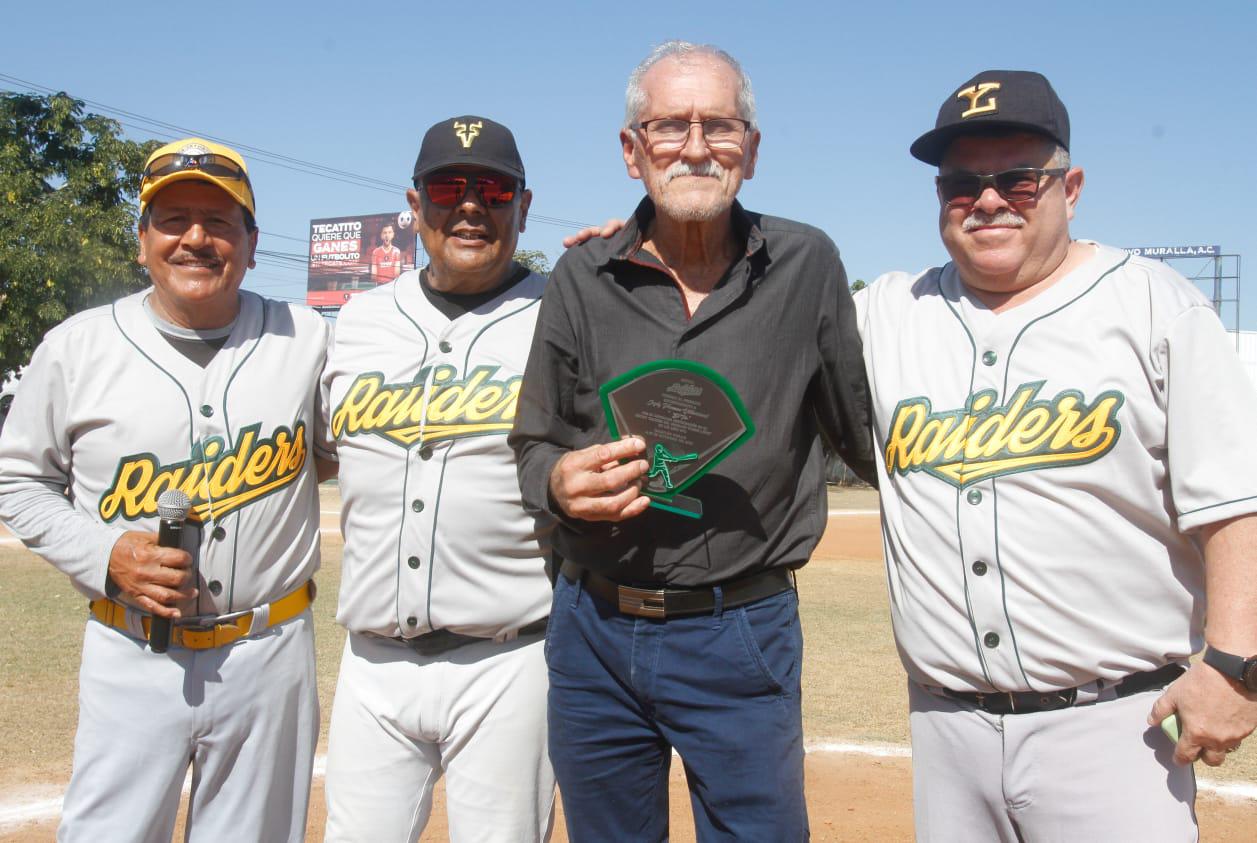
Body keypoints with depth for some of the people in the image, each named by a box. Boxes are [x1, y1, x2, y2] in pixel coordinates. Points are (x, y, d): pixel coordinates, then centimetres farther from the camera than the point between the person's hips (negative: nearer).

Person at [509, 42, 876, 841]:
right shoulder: (581, 280, 2)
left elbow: (865, 431, 7)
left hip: (742, 633, -2)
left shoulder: (807, 265, -1)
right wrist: (560, 481, -14)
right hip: (593, 630, 2)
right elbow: (534, 445, 6)